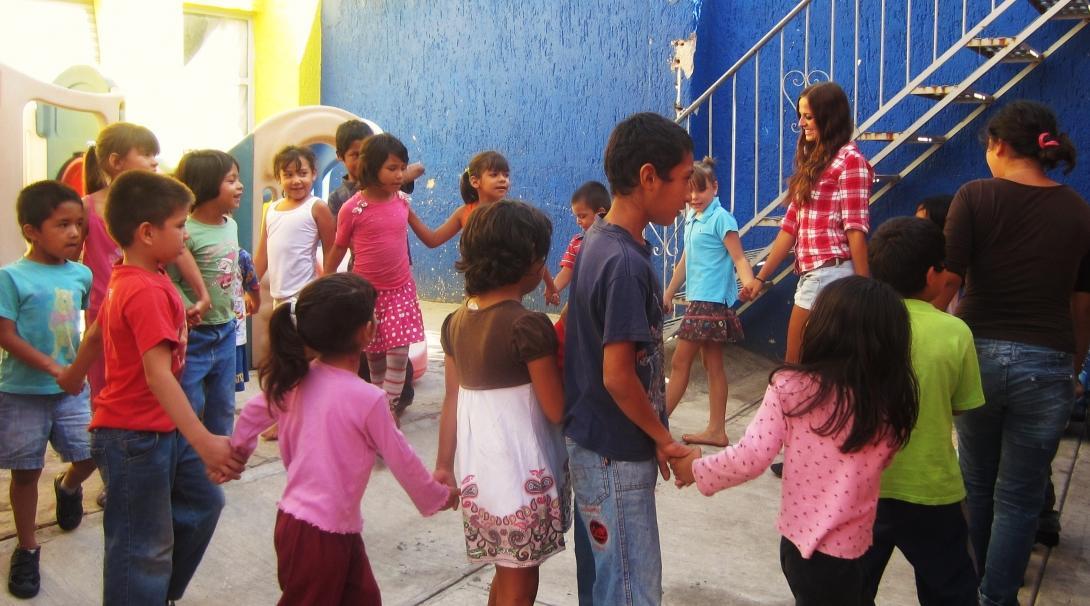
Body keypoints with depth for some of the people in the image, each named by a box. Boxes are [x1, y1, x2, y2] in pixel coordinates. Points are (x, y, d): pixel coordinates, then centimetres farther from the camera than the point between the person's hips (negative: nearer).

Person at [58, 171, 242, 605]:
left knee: (202, 503, 21)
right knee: (144, 548, 1)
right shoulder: (148, 291, -25)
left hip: (162, 430, 10)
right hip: (135, 438, -10)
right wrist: (203, 441, -40)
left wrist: (74, 374, 40)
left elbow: (96, 333, 22)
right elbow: (157, 374, -34)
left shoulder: (125, 280, 6)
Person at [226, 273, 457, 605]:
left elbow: (252, 413, 12)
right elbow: (401, 460, -11)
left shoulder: (296, 378, -3)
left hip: (295, 518, 7)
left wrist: (239, 449, 34)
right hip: (322, 532, -7)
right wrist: (440, 497, 6)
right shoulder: (367, 398, -21)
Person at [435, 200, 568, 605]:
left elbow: (452, 398, 8)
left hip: (476, 467, 7)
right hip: (520, 469, -7)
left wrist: (444, 465, 14)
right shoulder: (528, 324, -18)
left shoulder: (456, 321, 3)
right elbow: (557, 410, -14)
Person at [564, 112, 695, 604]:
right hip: (615, 454, -9)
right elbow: (617, 376, -25)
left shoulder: (600, 238, 4)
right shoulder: (626, 263, -25)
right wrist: (664, 439, -8)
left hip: (600, 443, 9)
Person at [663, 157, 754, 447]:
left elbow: (739, 258, -16)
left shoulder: (721, 218, -11)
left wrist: (749, 284, -35)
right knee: (713, 365, 11)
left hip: (710, 301, -9)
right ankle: (716, 430, 17)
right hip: (698, 300, 9)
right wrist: (669, 293, 26)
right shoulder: (692, 219, 13)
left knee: (680, 363, -2)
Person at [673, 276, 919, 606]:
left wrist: (697, 470, -1)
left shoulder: (791, 386, -19)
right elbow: (873, 463, 2)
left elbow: (750, 458, -16)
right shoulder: (891, 402, -10)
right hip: (851, 544, 1)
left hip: (799, 536, -1)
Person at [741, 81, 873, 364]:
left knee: (796, 366, -4)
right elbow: (791, 225, 17)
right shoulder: (812, 161, 19)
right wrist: (761, 277, 15)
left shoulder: (849, 160, -7)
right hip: (811, 274, 8)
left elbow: (856, 229, -13)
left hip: (831, 273, -8)